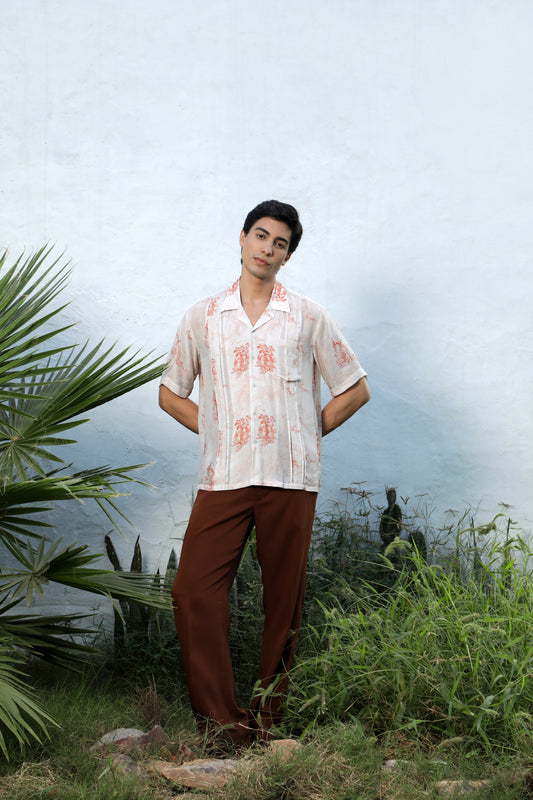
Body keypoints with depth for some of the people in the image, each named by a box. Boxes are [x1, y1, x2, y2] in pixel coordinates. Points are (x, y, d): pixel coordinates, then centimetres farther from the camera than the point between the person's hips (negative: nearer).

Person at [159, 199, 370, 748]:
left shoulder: (308, 318, 7)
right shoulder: (203, 317, 10)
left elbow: (355, 390, 12)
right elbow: (170, 394, 18)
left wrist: (308, 432, 3)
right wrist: (215, 431, 5)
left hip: (289, 478, -1)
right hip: (222, 477, 1)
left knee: (283, 602, 2)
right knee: (193, 591, -11)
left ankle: (267, 723, 14)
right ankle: (222, 723, -4)